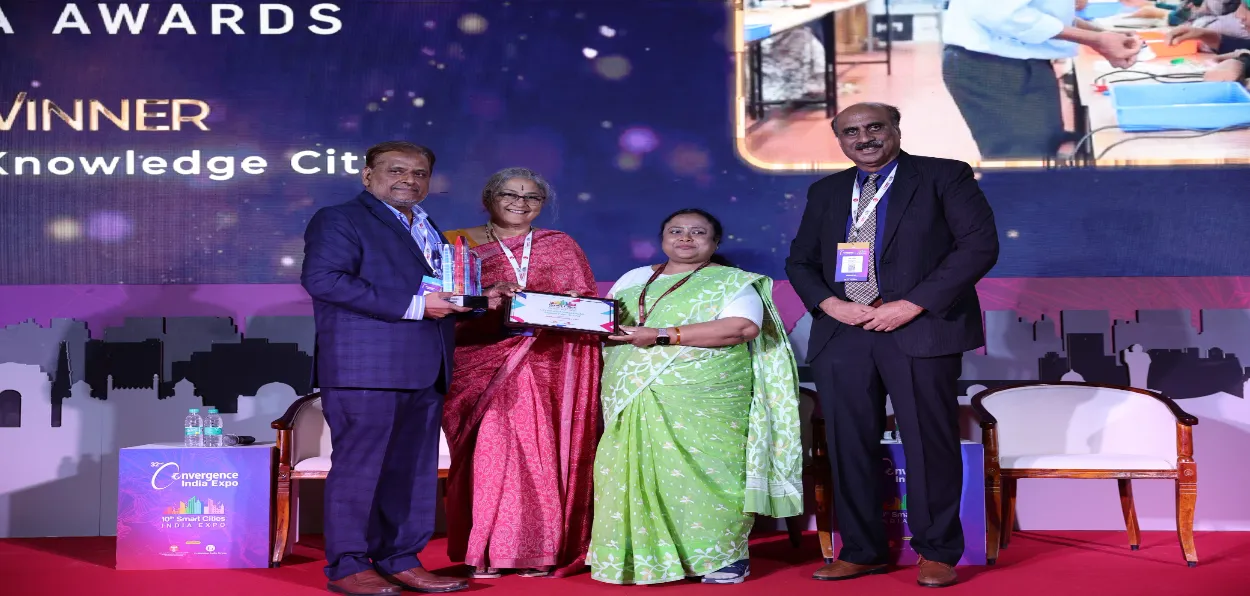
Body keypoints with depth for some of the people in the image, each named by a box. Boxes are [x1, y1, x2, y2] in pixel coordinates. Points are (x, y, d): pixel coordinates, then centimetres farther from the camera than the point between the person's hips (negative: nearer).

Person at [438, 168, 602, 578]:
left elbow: (591, 300, 13)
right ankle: (487, 551, 0)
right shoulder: (460, 243, 10)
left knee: (543, 450, -3)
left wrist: (575, 303, -9)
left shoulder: (562, 246, 15)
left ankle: (542, 550, 4)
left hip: (549, 364, 1)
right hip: (484, 362, -1)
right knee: (490, 449, -7)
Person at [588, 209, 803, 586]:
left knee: (705, 468, -9)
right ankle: (641, 555, 7)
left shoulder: (732, 282, 4)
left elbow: (743, 327, -13)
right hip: (631, 399, 5)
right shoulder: (634, 279, 20)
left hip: (704, 400, -4)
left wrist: (662, 336, -16)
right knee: (632, 471, -2)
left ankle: (725, 555, 2)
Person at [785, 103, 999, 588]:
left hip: (921, 329, -4)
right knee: (849, 445, 5)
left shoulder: (944, 176, 4)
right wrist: (829, 304, -4)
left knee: (929, 443, 0)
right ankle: (861, 551, 17)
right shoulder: (826, 192, 18)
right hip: (841, 331, 4)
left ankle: (937, 553, 13)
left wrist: (913, 304, -13)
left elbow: (980, 245, -5)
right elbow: (800, 260, 18)